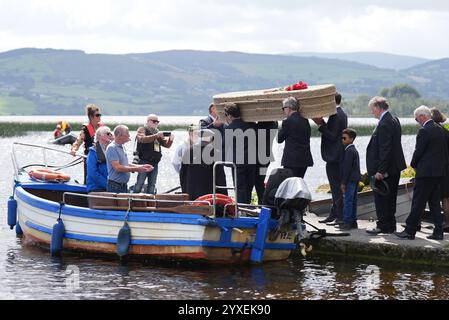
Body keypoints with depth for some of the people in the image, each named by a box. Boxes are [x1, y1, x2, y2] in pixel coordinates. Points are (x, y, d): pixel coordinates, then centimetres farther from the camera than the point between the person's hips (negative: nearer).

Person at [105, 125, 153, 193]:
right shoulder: (112, 148, -15)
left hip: (124, 185, 9)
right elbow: (117, 167, -22)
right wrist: (136, 169, -19)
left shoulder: (121, 147, 15)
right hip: (115, 186, -9)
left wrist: (142, 166, 11)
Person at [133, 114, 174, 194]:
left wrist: (170, 139, -6)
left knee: (152, 185, 6)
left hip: (154, 163, 6)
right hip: (144, 162, -6)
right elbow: (142, 139, -19)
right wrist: (156, 135, -29)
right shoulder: (142, 130, 2)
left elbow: (167, 145, 17)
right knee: (139, 184, -11)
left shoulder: (157, 132, 20)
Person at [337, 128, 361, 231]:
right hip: (355, 180, 10)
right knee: (353, 201, 12)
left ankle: (347, 222, -10)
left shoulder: (349, 151, -14)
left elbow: (347, 168, -18)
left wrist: (343, 182, -16)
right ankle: (353, 221, 16)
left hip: (350, 180, -10)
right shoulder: (354, 150, 17)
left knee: (347, 201, -9)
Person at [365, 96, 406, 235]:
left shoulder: (384, 124, -20)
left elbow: (385, 149, -24)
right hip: (394, 168, 10)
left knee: (381, 199, -3)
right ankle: (390, 225, 22)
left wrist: (380, 170, -23)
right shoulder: (394, 120, 12)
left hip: (385, 170, -10)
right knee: (390, 199, 16)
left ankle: (383, 226, 0)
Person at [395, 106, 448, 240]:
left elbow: (418, 151, -14)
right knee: (435, 202, 12)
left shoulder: (424, 131, -16)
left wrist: (413, 165, 3)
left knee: (417, 203, -4)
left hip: (426, 172, -8)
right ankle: (438, 232, 10)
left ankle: (410, 231, 0)